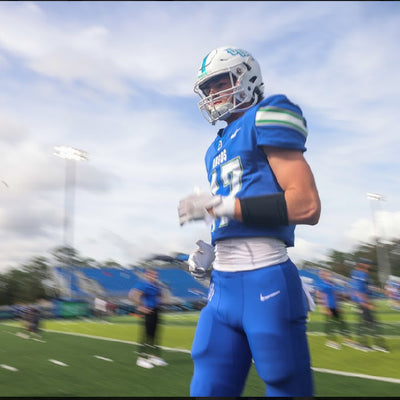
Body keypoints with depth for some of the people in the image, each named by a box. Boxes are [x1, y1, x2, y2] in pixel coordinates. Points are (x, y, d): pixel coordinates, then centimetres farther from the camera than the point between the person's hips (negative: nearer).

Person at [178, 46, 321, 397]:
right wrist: (211, 252, 8)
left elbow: (307, 205, -16)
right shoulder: (218, 149, 21)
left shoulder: (266, 119, -3)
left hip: (265, 282, -8)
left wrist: (220, 205, -16)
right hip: (223, 286, 8)